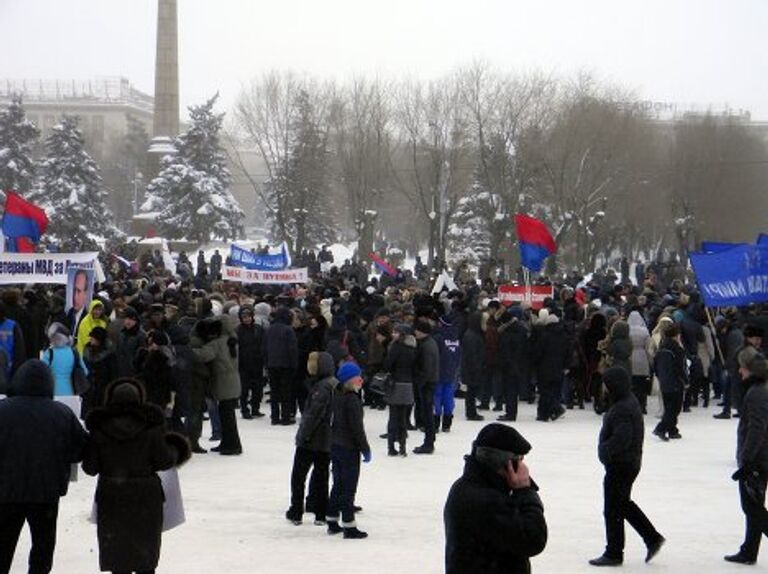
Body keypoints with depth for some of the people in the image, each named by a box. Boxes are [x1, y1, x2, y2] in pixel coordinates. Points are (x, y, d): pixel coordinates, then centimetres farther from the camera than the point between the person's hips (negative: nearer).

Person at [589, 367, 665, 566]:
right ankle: (652, 538, 26)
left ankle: (613, 553, 11)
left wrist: (604, 449, -17)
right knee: (624, 504, 23)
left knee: (613, 509, 1)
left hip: (621, 466, -10)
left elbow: (621, 439, -30)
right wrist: (606, 448, 7)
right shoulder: (630, 401, 9)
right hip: (630, 462, 10)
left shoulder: (622, 409, -24)